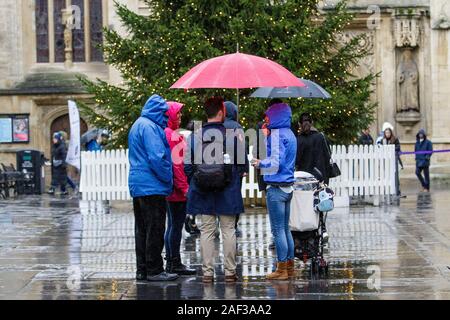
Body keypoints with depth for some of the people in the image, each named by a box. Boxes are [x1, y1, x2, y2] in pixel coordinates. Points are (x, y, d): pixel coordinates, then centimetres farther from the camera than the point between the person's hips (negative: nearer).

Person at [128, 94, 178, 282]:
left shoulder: (137, 125, 18)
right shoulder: (150, 127, -15)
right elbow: (157, 157, -21)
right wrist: (168, 179, -10)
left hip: (137, 185, 10)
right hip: (152, 186, -10)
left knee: (142, 229, 12)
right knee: (155, 230, -5)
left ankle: (142, 270, 15)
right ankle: (154, 271, -2)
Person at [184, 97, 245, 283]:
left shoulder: (195, 137, -2)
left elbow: (187, 166, -1)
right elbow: (242, 163, -1)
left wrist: (192, 185, 14)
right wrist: (236, 185, 16)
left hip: (203, 195, 1)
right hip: (228, 194, -1)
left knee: (206, 232, 6)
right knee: (228, 231, 7)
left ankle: (207, 272, 5)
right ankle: (230, 271, 9)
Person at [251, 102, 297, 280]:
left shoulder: (277, 134, -15)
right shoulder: (289, 134, 14)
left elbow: (275, 163, -19)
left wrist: (260, 164, -3)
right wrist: (266, 136, 14)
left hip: (277, 188, -10)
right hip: (288, 187, 10)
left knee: (278, 230, -4)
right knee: (285, 229, 15)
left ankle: (282, 269, -1)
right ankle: (289, 267, 19)